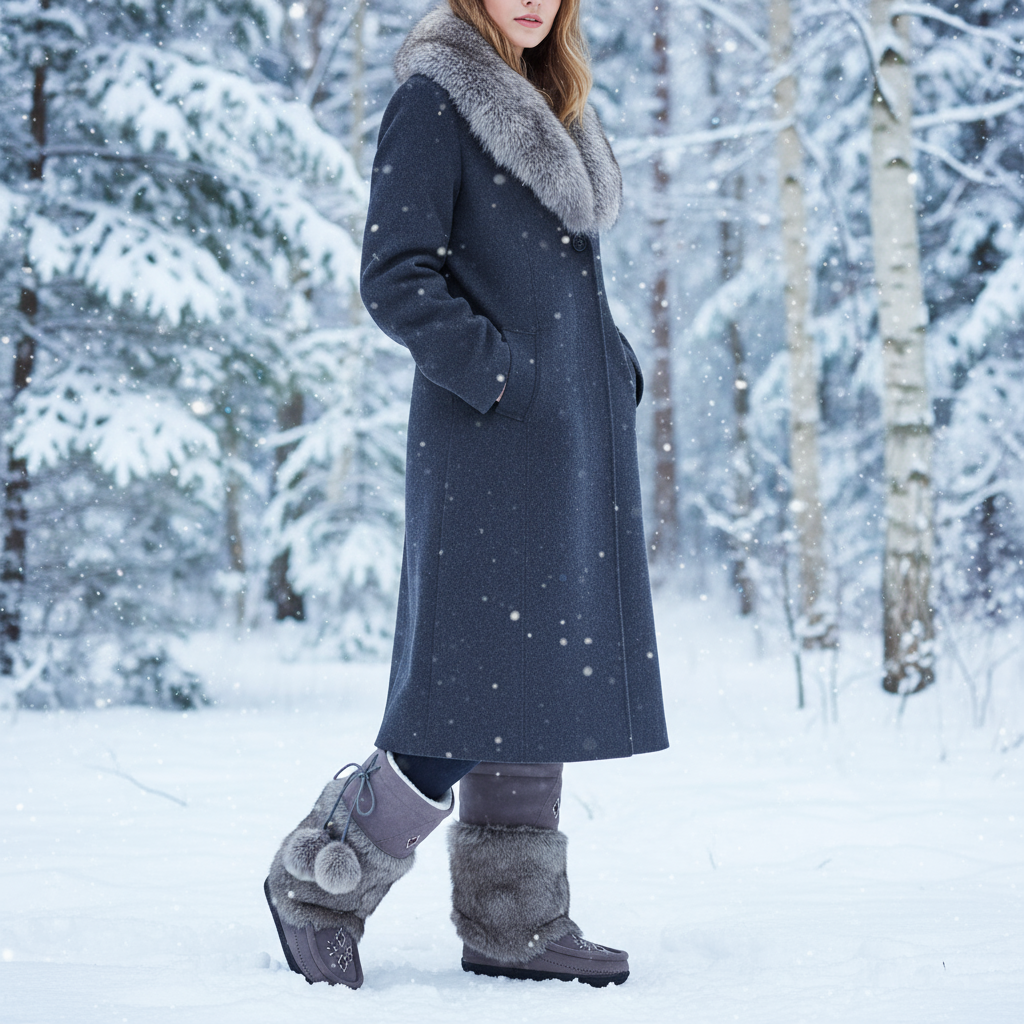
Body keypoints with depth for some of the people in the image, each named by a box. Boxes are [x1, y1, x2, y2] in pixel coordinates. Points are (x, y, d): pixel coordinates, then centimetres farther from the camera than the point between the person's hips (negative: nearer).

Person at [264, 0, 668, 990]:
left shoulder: (547, 102, 19)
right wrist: (503, 377, -18)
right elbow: (394, 280, -13)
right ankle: (320, 883, 8)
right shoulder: (434, 98, -6)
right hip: (487, 445, -8)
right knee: (480, 681, -9)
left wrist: (616, 367, 9)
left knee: (539, 680, 8)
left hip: (573, 446, 8)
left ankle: (515, 921, 15)